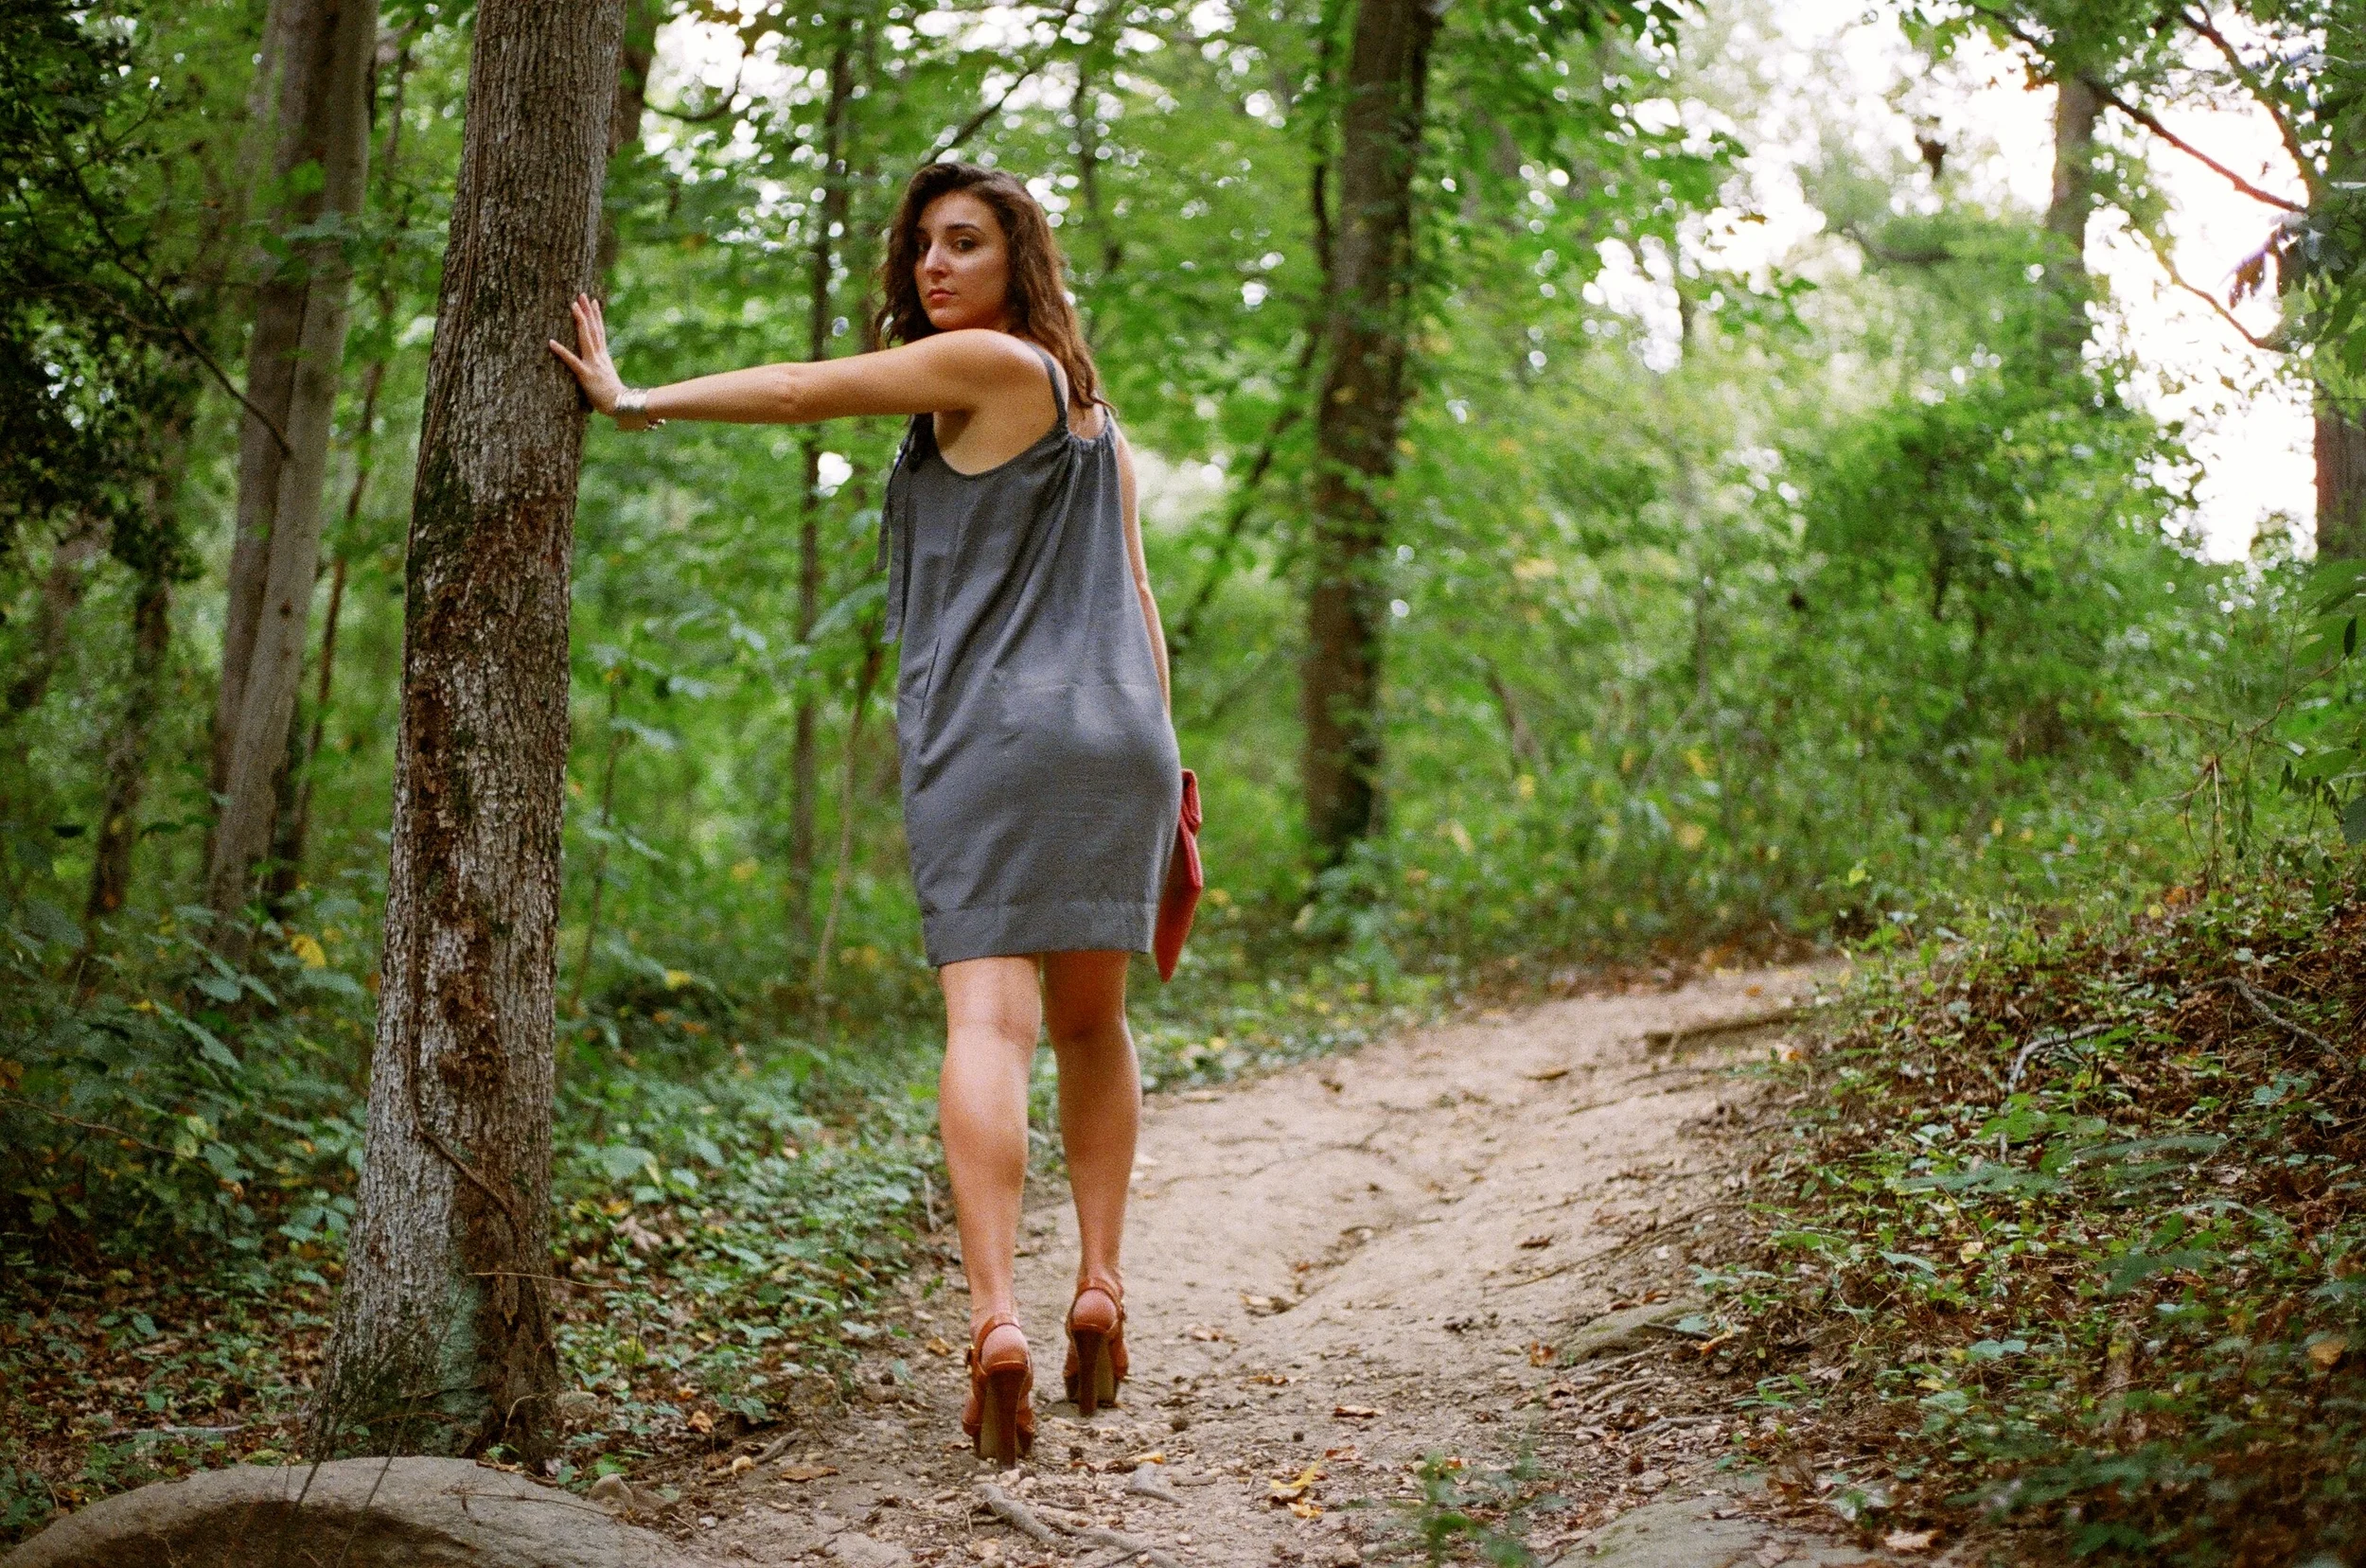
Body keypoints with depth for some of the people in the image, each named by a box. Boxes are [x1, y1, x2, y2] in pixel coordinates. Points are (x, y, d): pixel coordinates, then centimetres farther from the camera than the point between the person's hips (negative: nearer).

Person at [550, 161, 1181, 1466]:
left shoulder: (987, 365, -1)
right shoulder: (1088, 407, 22)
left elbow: (800, 390, 0)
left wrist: (636, 401, 9)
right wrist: (1157, 756, 20)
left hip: (991, 736, -7)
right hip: (1115, 733, 7)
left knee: (989, 1022, -13)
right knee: (1090, 1020, 17)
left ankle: (996, 1317, -24)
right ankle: (1099, 1283, 11)